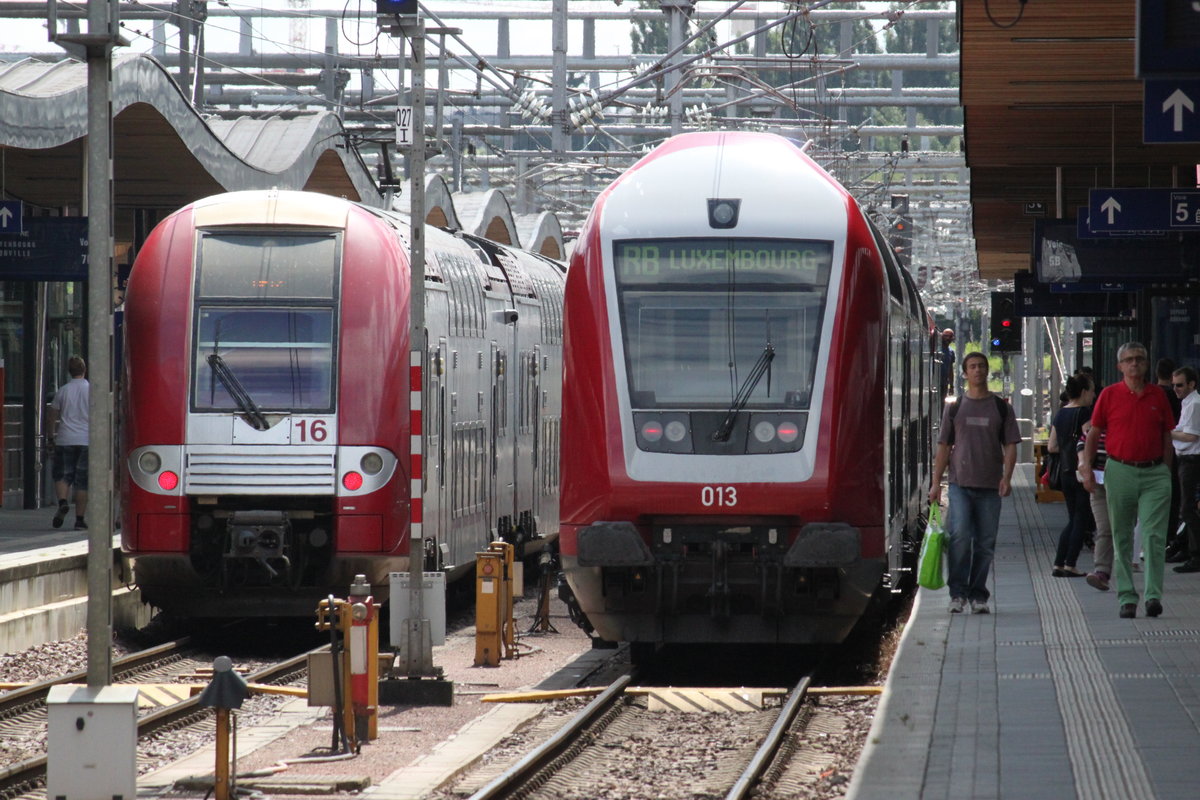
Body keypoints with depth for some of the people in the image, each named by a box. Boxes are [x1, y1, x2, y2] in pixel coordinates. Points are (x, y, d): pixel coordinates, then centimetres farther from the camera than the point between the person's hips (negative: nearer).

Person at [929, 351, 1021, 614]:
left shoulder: (1001, 408, 10)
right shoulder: (955, 408, 10)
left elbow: (1010, 446, 7)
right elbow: (943, 447, 10)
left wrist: (1006, 477, -8)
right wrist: (936, 482, 2)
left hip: (990, 486, 1)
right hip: (960, 484, -1)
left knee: (985, 543, 2)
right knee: (959, 536, -15)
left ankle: (978, 595, 10)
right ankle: (957, 592, -9)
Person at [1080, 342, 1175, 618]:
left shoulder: (1158, 395, 7)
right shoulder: (1109, 395, 3)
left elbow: (1166, 436, 14)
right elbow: (1093, 434, 9)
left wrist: (1166, 472, 10)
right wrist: (1087, 468, 0)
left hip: (1154, 473, 0)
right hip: (1120, 471, 0)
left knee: (1154, 534, -11)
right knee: (1122, 538, 5)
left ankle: (1153, 595, -12)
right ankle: (1126, 597, 11)